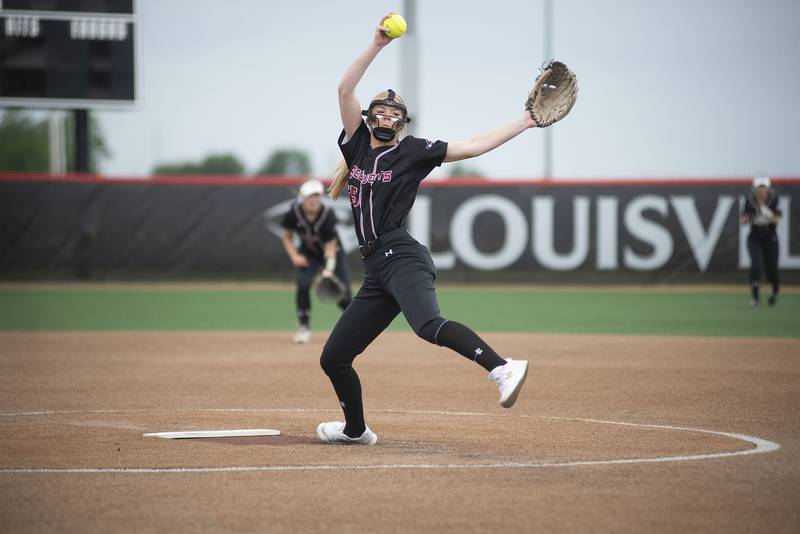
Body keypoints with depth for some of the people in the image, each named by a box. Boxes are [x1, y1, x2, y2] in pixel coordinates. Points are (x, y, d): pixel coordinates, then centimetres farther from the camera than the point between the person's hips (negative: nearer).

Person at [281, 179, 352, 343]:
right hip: (308, 254, 2)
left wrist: (328, 270, -40)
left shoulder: (327, 214, -28)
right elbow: (287, 237, -3)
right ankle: (303, 328, -10)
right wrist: (294, 256, -19)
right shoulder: (294, 213, -21)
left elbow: (330, 247, -26)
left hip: (332, 252, -2)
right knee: (303, 284, -23)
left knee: (342, 291, -7)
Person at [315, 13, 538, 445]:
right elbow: (345, 89, 8)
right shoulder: (357, 145, 16)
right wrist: (377, 45, 0)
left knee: (428, 325, -37)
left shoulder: (413, 152, 5)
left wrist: (524, 123, -3)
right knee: (333, 357, 11)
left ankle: (502, 369, -51)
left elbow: (474, 147, 2)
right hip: (376, 270, 6)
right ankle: (355, 430, 32)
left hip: (403, 259, -6)